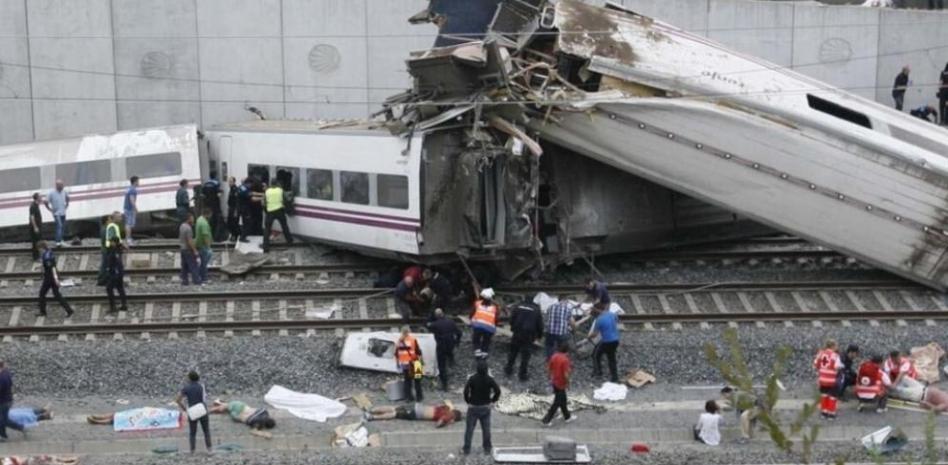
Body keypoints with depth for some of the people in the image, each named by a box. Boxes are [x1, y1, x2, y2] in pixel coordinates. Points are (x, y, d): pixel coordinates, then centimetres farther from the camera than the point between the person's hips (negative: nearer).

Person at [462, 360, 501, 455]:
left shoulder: (472, 379, -16)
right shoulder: (489, 380, -10)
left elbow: (466, 391, -20)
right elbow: (497, 391, -11)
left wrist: (468, 401, -4)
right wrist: (492, 401, 2)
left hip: (473, 407, -2)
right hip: (486, 407, 2)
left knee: (469, 428, 7)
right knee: (486, 428, 14)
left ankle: (466, 449, 12)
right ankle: (487, 448, 21)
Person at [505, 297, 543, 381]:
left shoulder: (518, 306, 2)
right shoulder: (536, 309, 0)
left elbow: (512, 319, 4)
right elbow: (539, 324, 3)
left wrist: (513, 328, 19)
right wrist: (539, 335, 14)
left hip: (517, 333, 2)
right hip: (529, 335, -2)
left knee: (513, 352, 18)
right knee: (526, 355, 3)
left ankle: (509, 369, 26)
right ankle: (522, 374, 3)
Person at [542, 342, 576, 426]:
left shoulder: (554, 356, -2)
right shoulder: (565, 360, -23)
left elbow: (548, 368, 6)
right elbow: (566, 374, -25)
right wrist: (567, 383, -9)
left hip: (554, 382, 8)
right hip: (561, 384, -8)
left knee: (563, 400, 23)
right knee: (557, 403, 3)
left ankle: (567, 416, 37)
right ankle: (546, 420, 4)